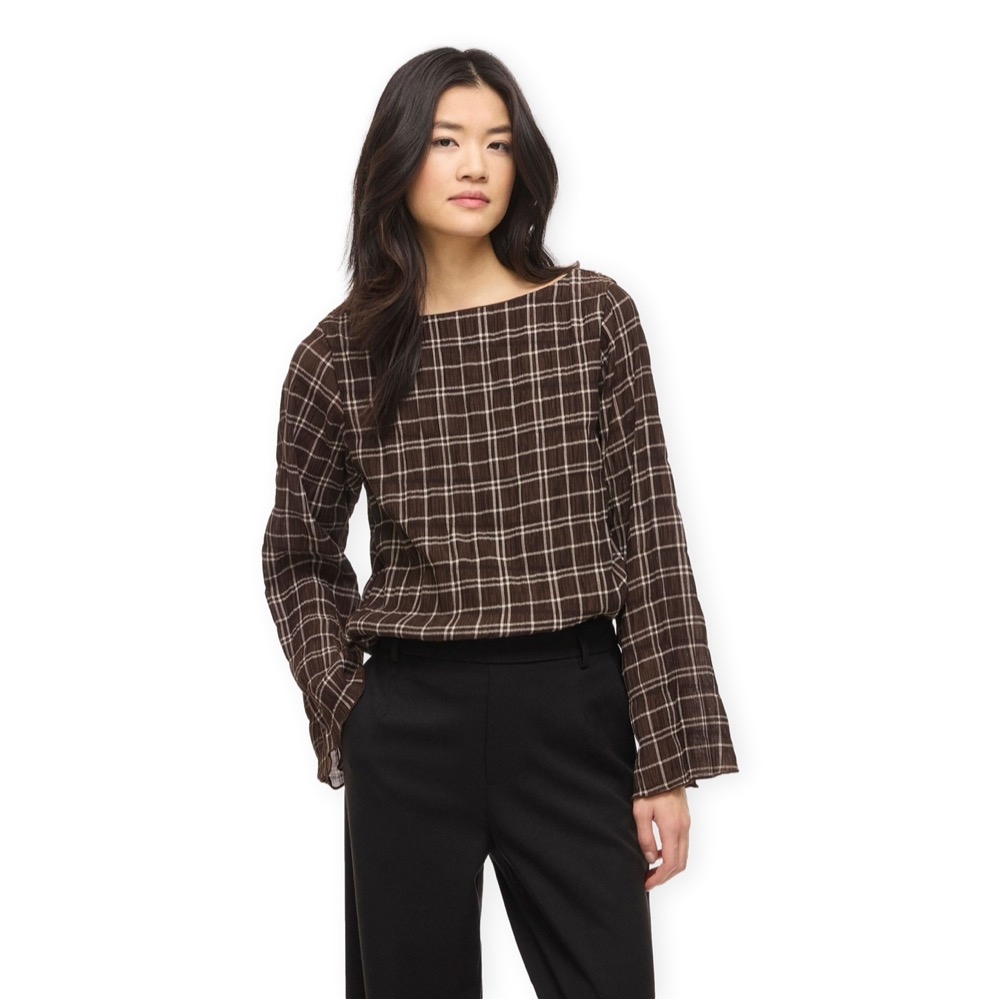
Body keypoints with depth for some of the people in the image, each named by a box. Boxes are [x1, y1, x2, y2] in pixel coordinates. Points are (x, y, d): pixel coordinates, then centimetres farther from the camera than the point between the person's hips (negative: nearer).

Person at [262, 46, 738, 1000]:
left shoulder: (594, 315, -1)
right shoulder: (339, 354, 1)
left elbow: (649, 539, -1)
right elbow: (300, 555, 16)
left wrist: (668, 763, -4)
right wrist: (342, 708, 4)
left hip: (574, 715, 0)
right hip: (409, 727, 1)